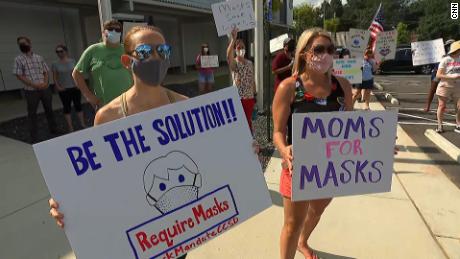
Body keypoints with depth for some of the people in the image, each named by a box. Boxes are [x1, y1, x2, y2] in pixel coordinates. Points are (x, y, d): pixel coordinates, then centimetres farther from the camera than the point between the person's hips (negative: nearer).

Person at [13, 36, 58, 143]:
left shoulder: (39, 57, 9)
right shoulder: (19, 59, -1)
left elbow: (46, 72, 11)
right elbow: (19, 76, -6)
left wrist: (45, 82, -8)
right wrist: (34, 85, -16)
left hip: (45, 89, 3)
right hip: (31, 91, -3)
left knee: (49, 110, 14)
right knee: (32, 113, 3)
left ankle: (53, 129, 30)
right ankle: (33, 137, 11)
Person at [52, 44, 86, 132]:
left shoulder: (72, 61, 4)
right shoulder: (55, 64, 1)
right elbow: (55, 77, 2)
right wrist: (57, 86, -8)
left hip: (75, 88, 1)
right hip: (64, 89, -1)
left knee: (78, 105, 7)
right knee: (67, 108, 4)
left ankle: (82, 124, 16)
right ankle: (70, 127, 9)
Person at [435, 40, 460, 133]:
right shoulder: (445, 60, -7)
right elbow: (438, 75, -10)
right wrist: (452, 77, -19)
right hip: (445, 86, -4)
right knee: (442, 106, 2)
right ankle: (439, 125, 14)